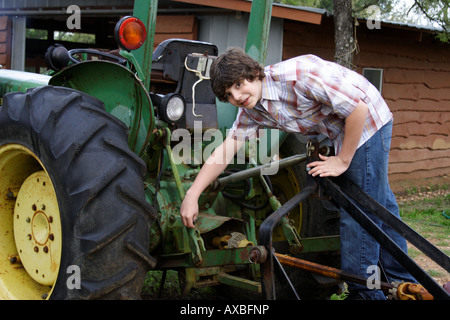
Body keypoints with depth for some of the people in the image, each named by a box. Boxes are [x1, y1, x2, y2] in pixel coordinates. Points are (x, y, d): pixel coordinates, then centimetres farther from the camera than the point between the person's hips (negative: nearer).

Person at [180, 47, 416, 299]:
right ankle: (403, 283, 33)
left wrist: (343, 160, -20)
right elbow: (224, 152, -6)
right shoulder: (251, 111, -7)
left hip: (367, 121, -8)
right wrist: (192, 195, -13)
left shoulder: (299, 74, -32)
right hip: (339, 130, 9)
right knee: (380, 203, 19)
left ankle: (363, 291, 4)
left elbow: (358, 108, -29)